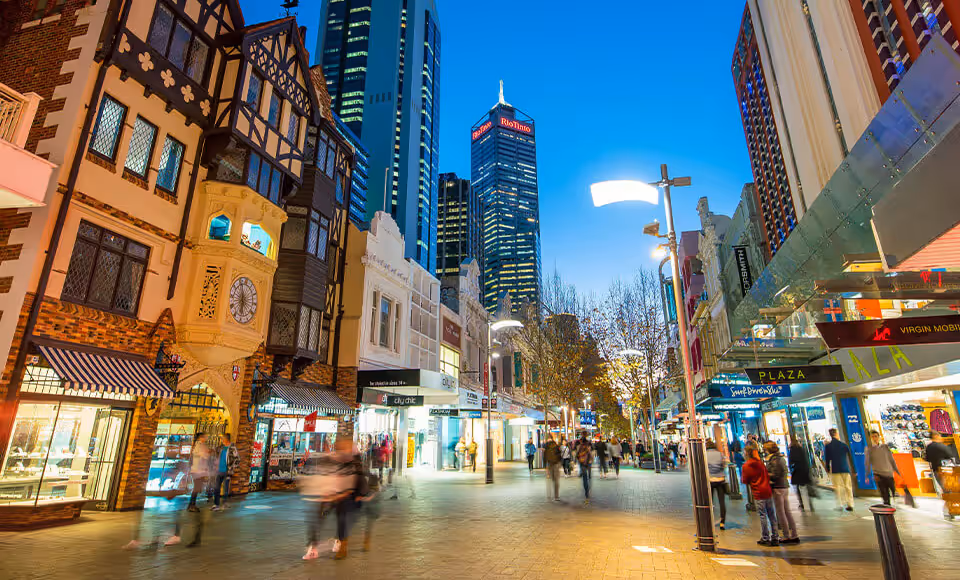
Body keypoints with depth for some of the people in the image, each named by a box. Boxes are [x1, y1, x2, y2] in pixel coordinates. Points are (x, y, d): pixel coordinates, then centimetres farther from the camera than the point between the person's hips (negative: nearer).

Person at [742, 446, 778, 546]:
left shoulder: (746, 466, -8)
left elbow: (745, 481, -3)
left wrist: (742, 477, 15)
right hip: (768, 491, 5)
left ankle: (765, 538, 8)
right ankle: (775, 538, 16)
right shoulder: (761, 463, 7)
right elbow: (768, 476, 16)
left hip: (758, 494, -5)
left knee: (763, 516, 2)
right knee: (772, 515, 10)